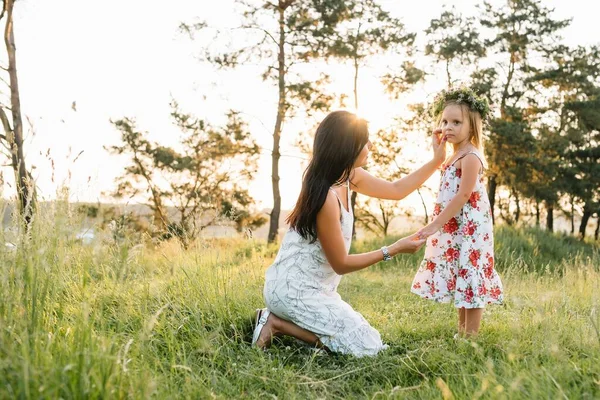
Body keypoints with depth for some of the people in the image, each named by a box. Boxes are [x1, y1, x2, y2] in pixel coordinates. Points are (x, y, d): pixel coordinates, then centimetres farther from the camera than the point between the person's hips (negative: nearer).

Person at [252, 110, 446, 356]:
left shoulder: (348, 176, 2)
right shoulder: (326, 197, -26)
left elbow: (396, 190, 16)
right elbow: (341, 264, -17)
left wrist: (437, 160, 14)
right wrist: (393, 250, -14)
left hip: (312, 287, 10)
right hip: (295, 290, -10)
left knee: (365, 337, 17)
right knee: (368, 347, -9)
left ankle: (282, 318, 12)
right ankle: (277, 323, -5)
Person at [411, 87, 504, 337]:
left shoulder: (471, 157, -15)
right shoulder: (454, 157, 15)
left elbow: (463, 196, -22)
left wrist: (435, 225, -23)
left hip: (469, 230, -10)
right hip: (454, 230, 10)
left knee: (470, 281, -4)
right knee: (460, 281, 16)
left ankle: (470, 336, 3)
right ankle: (461, 331, 28)